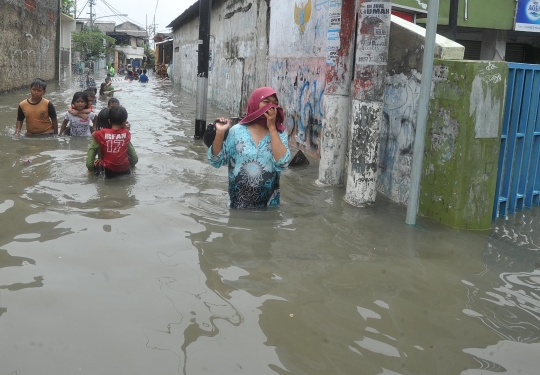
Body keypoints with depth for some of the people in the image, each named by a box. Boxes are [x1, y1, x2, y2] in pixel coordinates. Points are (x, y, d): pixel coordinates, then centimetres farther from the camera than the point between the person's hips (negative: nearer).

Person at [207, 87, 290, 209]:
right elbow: (216, 161, -6)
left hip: (268, 201, 1)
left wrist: (272, 127, -17)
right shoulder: (237, 131, -6)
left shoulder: (279, 133, -3)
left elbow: (282, 162, -19)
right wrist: (220, 133, -20)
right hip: (239, 201, -1)